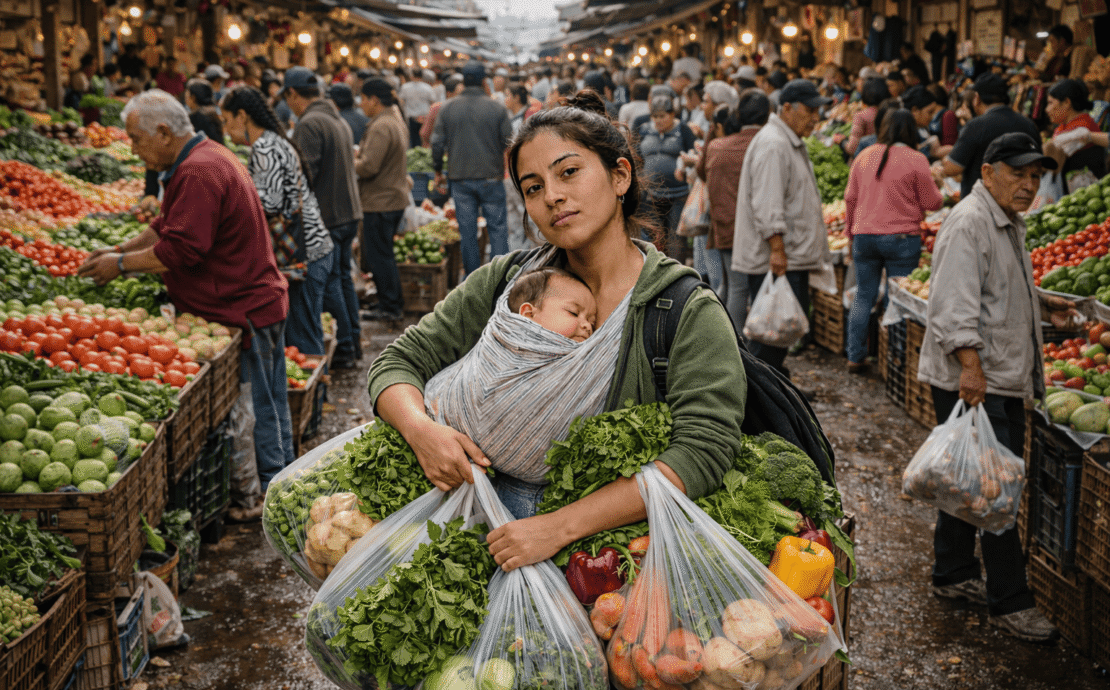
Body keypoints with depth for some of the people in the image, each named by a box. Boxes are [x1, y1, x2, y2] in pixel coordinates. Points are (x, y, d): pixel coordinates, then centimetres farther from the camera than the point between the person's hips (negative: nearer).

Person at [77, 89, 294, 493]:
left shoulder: (199, 174, -21)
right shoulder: (205, 158, 15)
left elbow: (179, 250, -24)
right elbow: (169, 227, 24)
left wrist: (121, 264, -12)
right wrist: (121, 249, 16)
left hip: (244, 313, -11)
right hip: (248, 304, 11)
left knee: (259, 408, -1)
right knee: (263, 405, 14)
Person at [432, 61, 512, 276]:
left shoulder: (447, 109, 0)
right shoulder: (497, 109, -6)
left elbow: (437, 143, 2)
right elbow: (510, 143, -3)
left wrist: (438, 172, 14)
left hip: (460, 178, 2)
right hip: (491, 177, -2)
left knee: (467, 231, 8)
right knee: (497, 228, 5)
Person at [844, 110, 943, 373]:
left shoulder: (865, 156, 7)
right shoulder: (916, 159, -6)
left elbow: (850, 198, 11)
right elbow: (932, 203, -1)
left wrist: (850, 234, 20)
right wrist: (940, 192, 21)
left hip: (864, 235, 4)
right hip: (901, 238, -3)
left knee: (863, 297, 10)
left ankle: (855, 358, 12)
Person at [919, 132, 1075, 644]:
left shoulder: (1008, 223, 19)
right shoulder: (969, 223, -14)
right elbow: (955, 303, -25)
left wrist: (1043, 303, 30)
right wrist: (970, 363, -33)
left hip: (1003, 380, 10)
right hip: (971, 382, -10)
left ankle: (953, 576, 29)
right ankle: (1009, 604, 0)